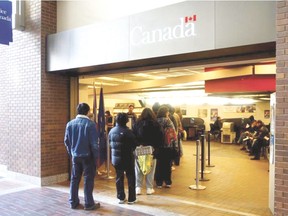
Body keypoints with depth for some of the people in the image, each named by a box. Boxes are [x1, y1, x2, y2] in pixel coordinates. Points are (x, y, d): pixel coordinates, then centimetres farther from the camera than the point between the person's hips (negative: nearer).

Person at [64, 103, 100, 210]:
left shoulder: (70, 124, 1)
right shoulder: (90, 124, -15)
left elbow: (66, 140, 7)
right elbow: (94, 142, -14)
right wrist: (96, 156, -2)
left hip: (75, 156, 5)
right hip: (88, 156, -4)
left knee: (74, 179, 14)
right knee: (88, 179, 4)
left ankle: (73, 202, 22)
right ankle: (89, 204, 10)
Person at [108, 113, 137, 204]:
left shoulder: (112, 131, -1)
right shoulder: (128, 132, -18)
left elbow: (110, 143, 7)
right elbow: (134, 145, -12)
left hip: (116, 158, 5)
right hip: (127, 158, -4)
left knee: (119, 178, 14)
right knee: (131, 178, 8)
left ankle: (121, 198, 20)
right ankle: (131, 198, 14)